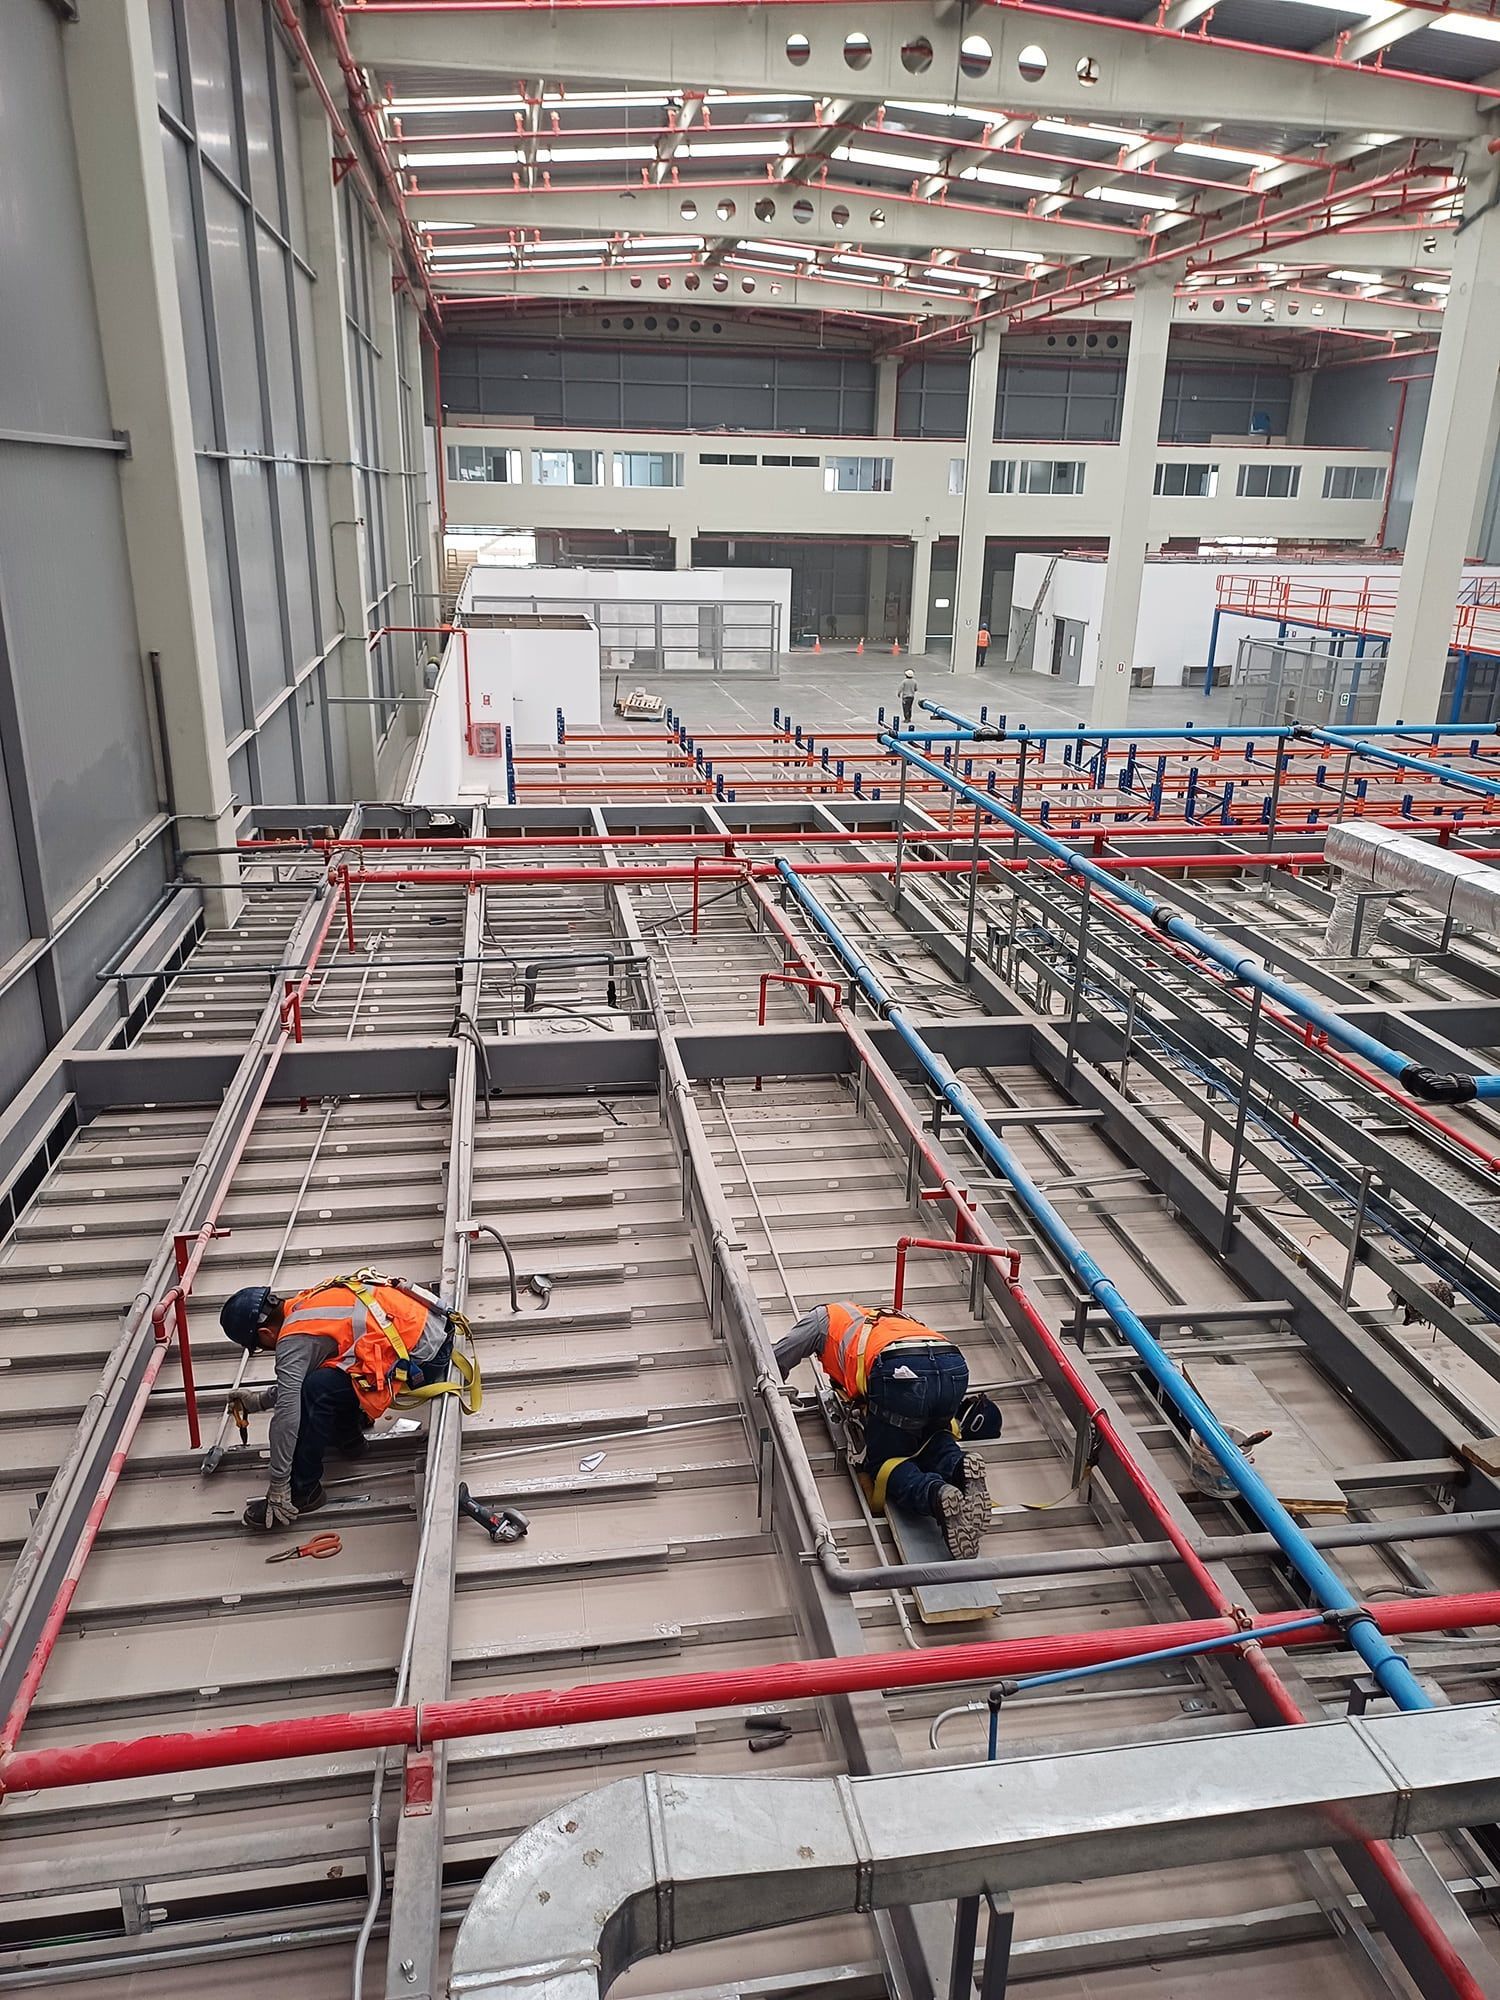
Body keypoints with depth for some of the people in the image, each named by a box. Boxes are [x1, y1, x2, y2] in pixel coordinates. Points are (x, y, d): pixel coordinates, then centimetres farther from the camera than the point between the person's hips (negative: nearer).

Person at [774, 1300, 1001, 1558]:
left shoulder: (823, 1316, 33)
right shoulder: (891, 1317, 45)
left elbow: (775, 1363, 35)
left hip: (900, 1372, -5)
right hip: (955, 1366, 5)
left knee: (881, 1462, 13)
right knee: (931, 1438, 30)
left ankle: (937, 1495, -17)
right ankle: (959, 1464, -3)